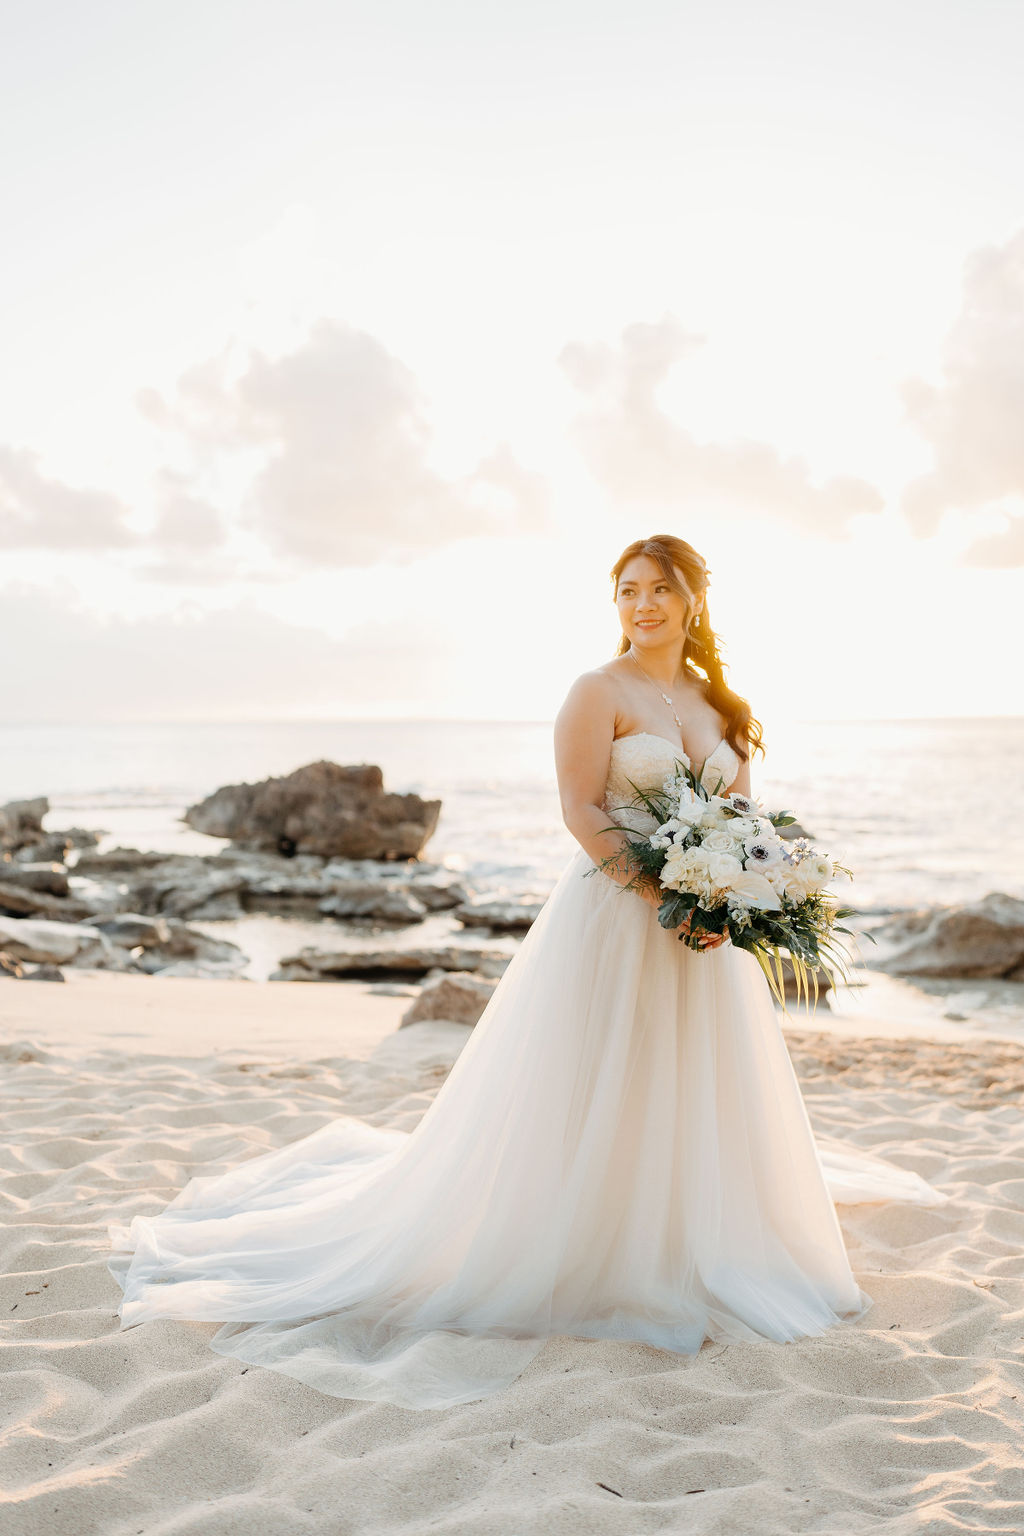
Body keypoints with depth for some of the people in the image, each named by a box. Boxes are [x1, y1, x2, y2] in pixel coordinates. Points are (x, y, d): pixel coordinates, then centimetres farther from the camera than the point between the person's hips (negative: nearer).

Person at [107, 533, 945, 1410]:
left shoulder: (719, 703, 13)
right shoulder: (599, 693, -6)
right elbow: (582, 811, -14)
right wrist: (668, 899, -22)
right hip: (613, 918, -6)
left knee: (702, 1098, 14)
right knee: (588, 1102, 0)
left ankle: (692, 1264, 33)